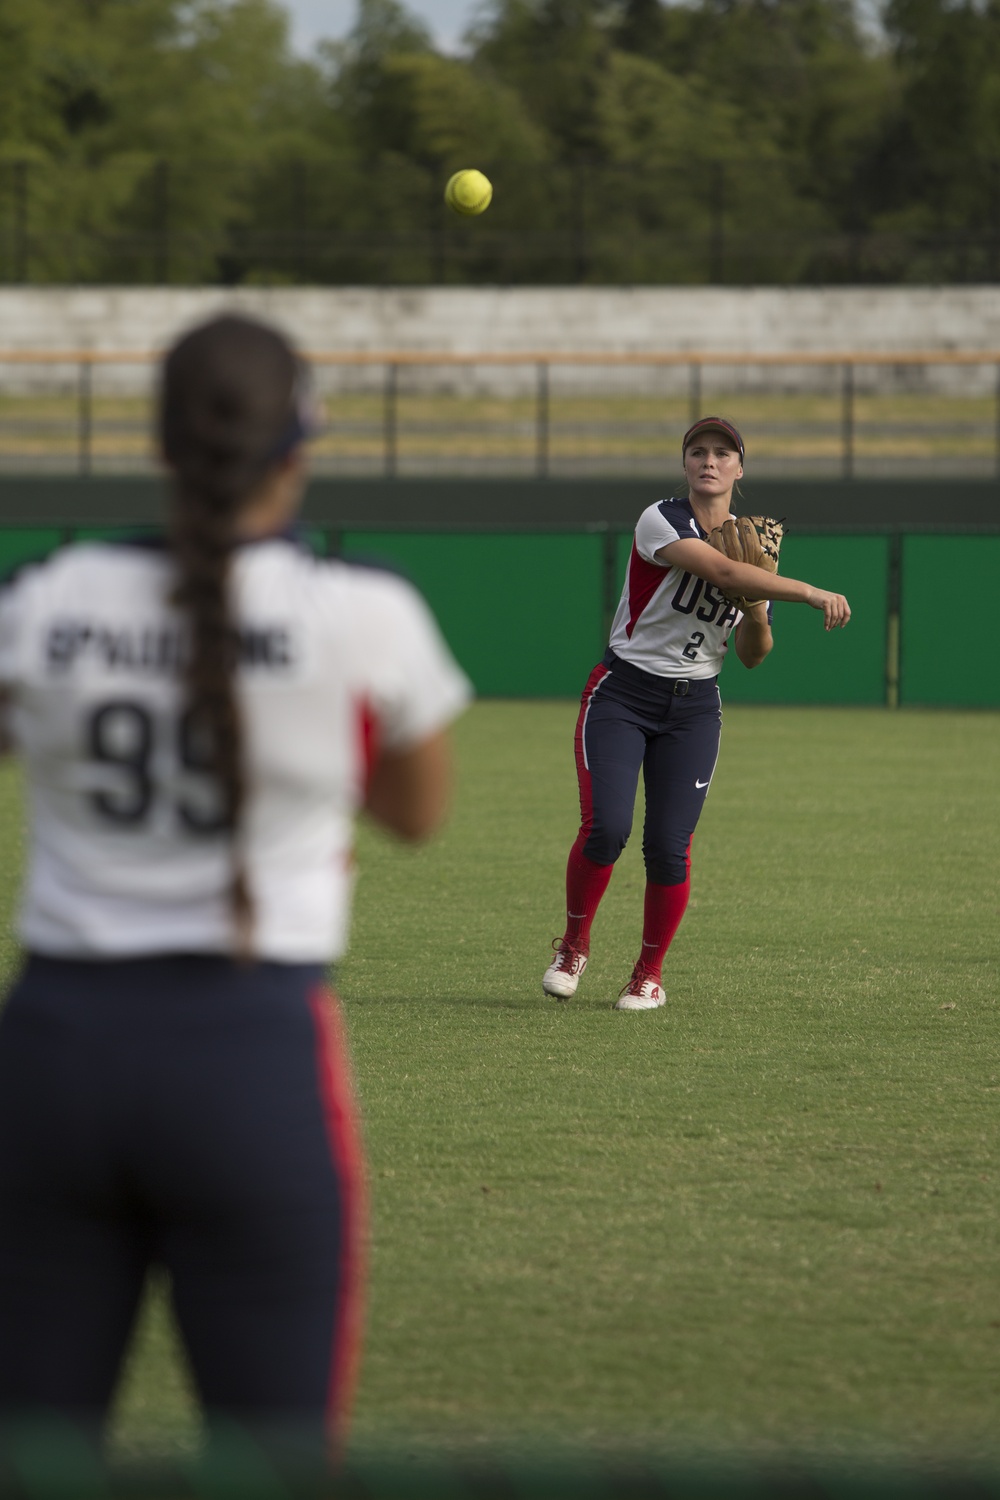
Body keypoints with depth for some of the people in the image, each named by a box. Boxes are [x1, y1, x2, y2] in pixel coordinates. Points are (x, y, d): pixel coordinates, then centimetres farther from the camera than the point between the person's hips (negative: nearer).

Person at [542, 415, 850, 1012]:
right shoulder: (660, 523, -13)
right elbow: (723, 572, -31)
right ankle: (574, 946, 7)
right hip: (622, 695, -4)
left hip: (694, 708, 4)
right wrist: (811, 593, -33)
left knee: (668, 847, -7)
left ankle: (651, 972, 12)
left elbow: (754, 657, 10)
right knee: (605, 829, -18)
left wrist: (758, 610, -11)